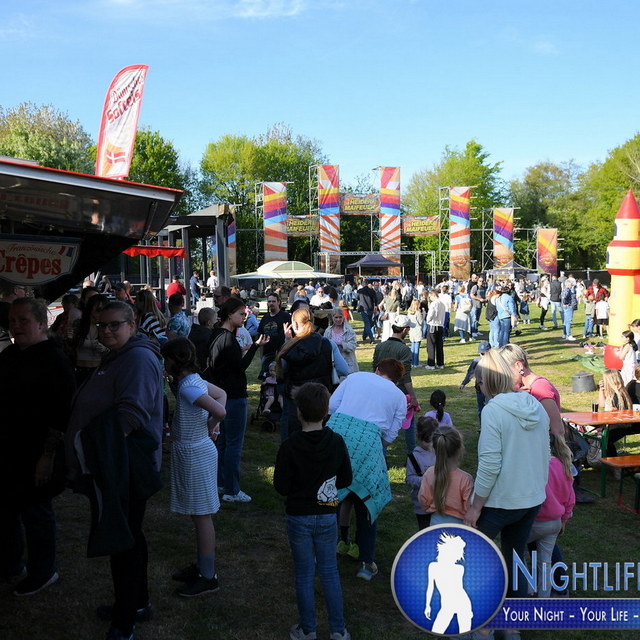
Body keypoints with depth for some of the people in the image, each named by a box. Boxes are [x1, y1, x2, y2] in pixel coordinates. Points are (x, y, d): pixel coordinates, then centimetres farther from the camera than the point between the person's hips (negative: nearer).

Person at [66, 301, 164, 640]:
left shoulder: (139, 358, -17)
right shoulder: (116, 358, 17)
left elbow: (132, 413, -27)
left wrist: (93, 442, -25)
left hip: (126, 468, -10)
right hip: (112, 465, 10)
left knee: (122, 539, -1)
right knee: (127, 535, 21)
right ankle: (137, 602, 37)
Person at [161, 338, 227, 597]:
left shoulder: (188, 387, -24)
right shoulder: (194, 380, 5)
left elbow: (220, 411, -34)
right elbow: (222, 394, 16)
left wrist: (209, 427, -14)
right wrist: (212, 425, 6)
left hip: (195, 455, -10)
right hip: (192, 452, 10)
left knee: (202, 516, 0)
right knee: (198, 514, 19)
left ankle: (208, 577, 10)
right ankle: (202, 566, 31)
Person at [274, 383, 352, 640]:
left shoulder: (290, 447, -19)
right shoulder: (336, 442, -10)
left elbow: (281, 487, -13)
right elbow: (346, 479, 0)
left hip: (299, 517, -2)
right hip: (327, 516, 2)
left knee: (304, 574, 12)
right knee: (329, 571, 15)